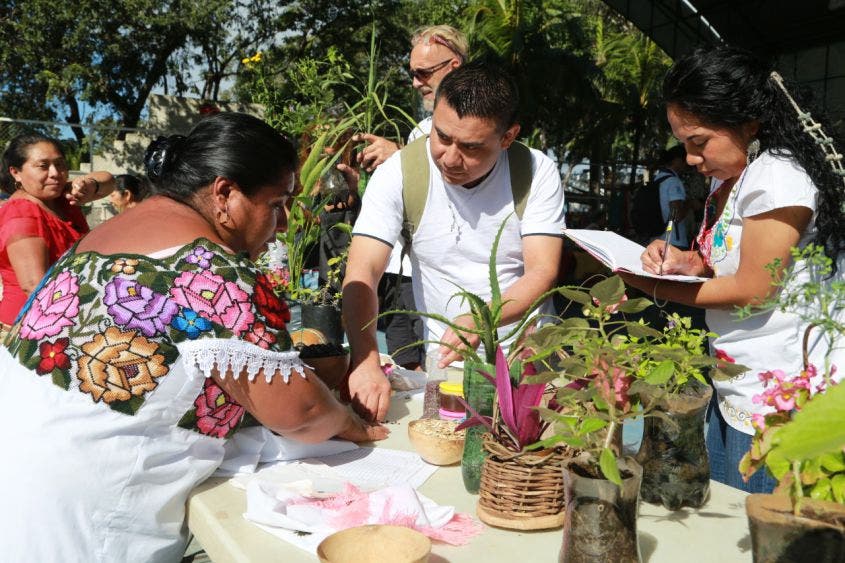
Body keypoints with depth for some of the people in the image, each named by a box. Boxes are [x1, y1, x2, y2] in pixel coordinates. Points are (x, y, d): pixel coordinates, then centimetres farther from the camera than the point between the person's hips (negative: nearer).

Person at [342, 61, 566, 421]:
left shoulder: (537, 172, -6)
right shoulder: (398, 174, -10)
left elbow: (543, 272, -10)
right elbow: (362, 273, -16)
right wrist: (366, 362, -32)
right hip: (443, 360, 0)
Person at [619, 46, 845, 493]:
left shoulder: (776, 176, -18)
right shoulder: (727, 182, 11)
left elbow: (752, 290, -18)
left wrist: (654, 288, -11)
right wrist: (684, 262, 1)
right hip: (732, 390, 9)